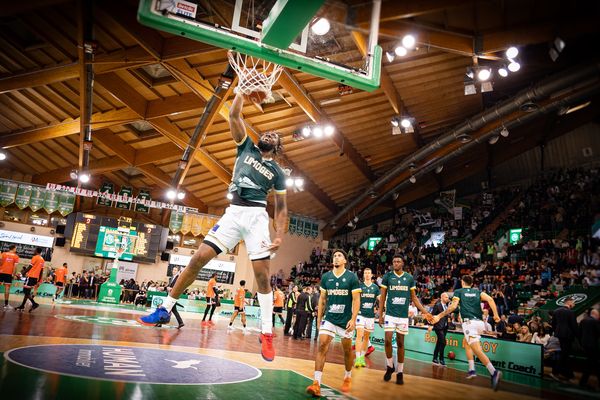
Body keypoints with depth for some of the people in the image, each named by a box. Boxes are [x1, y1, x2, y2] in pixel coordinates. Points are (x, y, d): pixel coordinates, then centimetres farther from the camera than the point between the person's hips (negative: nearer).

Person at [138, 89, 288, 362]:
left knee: (262, 275, -9)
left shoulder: (277, 172, 14)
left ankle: (266, 333, 2)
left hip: (257, 216, -1)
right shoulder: (247, 147, 17)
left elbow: (281, 208, 12)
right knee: (199, 258, -6)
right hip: (234, 213, 1)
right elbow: (234, 115, 8)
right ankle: (165, 309, 9)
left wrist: (280, 236, -1)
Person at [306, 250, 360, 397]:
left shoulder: (352, 277, -7)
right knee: (322, 346, -11)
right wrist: (319, 317, 9)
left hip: (346, 320, -2)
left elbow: (356, 300, -9)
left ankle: (348, 377, 36)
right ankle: (316, 384, -11)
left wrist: (353, 319, -17)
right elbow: (322, 298, 10)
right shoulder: (325, 277, 3)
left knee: (347, 350, 12)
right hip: (329, 318, 2)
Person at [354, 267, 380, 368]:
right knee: (359, 335, -13)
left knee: (366, 337, 10)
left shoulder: (375, 287, 7)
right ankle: (358, 358, -12)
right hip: (360, 314, -3)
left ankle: (362, 357, 21)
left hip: (371, 315, 3)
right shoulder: (359, 286, 0)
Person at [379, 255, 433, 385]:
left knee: (400, 343, 7)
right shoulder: (387, 276, -3)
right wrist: (380, 314, -2)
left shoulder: (409, 278, 3)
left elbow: (414, 298, 9)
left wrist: (424, 312, 1)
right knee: (388, 340, -10)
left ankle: (400, 372, 17)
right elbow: (383, 297, 1)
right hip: (390, 314, -1)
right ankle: (390, 366, 13)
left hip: (403, 315, 2)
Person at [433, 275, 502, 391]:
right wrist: (495, 315, 0)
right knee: (466, 342, 26)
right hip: (480, 322, 6)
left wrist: (439, 316, -5)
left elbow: (453, 306, -6)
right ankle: (471, 370, 19)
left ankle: (494, 372, -31)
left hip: (469, 322, -6)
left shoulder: (458, 291, 9)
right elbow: (490, 299, 1)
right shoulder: (478, 292, 20)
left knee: (477, 350, -13)